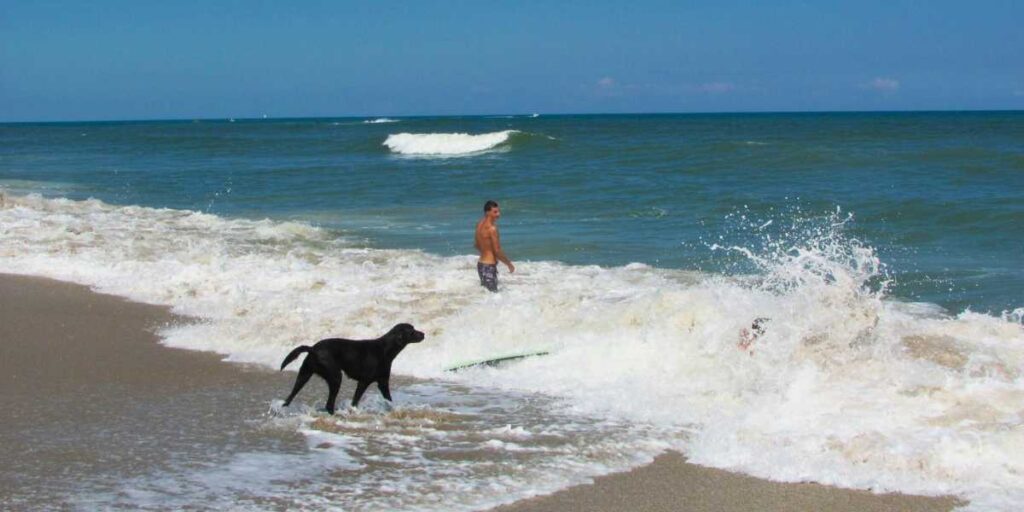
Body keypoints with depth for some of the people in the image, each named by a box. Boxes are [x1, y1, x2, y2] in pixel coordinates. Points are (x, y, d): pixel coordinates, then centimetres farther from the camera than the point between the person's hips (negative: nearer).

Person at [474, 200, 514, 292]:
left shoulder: (480, 225, 7)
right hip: (489, 266, -10)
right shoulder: (492, 228, -20)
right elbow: (497, 251, -20)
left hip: (481, 263, 10)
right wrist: (509, 264, -8)